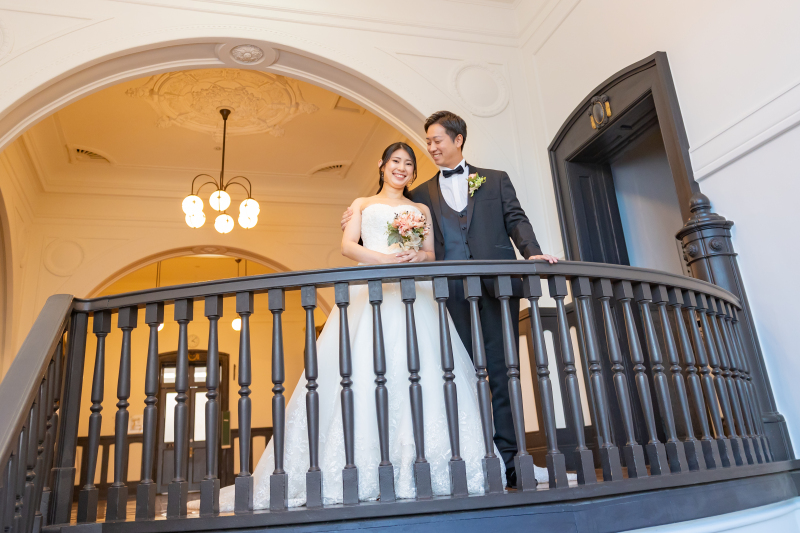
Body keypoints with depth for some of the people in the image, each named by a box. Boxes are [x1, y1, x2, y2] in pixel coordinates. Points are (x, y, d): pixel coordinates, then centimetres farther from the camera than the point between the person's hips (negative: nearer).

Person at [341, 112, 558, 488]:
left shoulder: (495, 180, 17)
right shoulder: (421, 195, 19)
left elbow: (515, 220, 8)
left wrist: (532, 252, -10)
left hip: (496, 286, -1)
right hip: (452, 294, 1)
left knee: (501, 371, -1)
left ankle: (508, 461, 5)